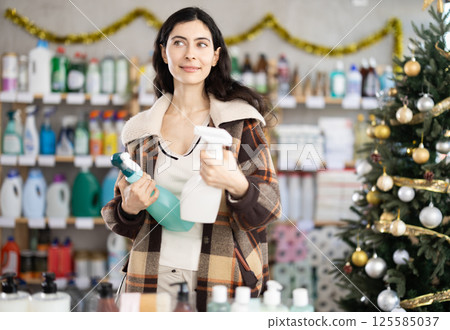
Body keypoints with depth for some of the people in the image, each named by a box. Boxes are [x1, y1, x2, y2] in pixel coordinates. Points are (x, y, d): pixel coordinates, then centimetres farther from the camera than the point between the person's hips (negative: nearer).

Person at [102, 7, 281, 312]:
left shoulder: (240, 119, 1)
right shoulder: (139, 129, 9)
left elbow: (268, 209, -3)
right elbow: (122, 223, 16)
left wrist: (236, 184, -24)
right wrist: (129, 208, -7)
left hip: (221, 279, -2)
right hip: (154, 278, 2)